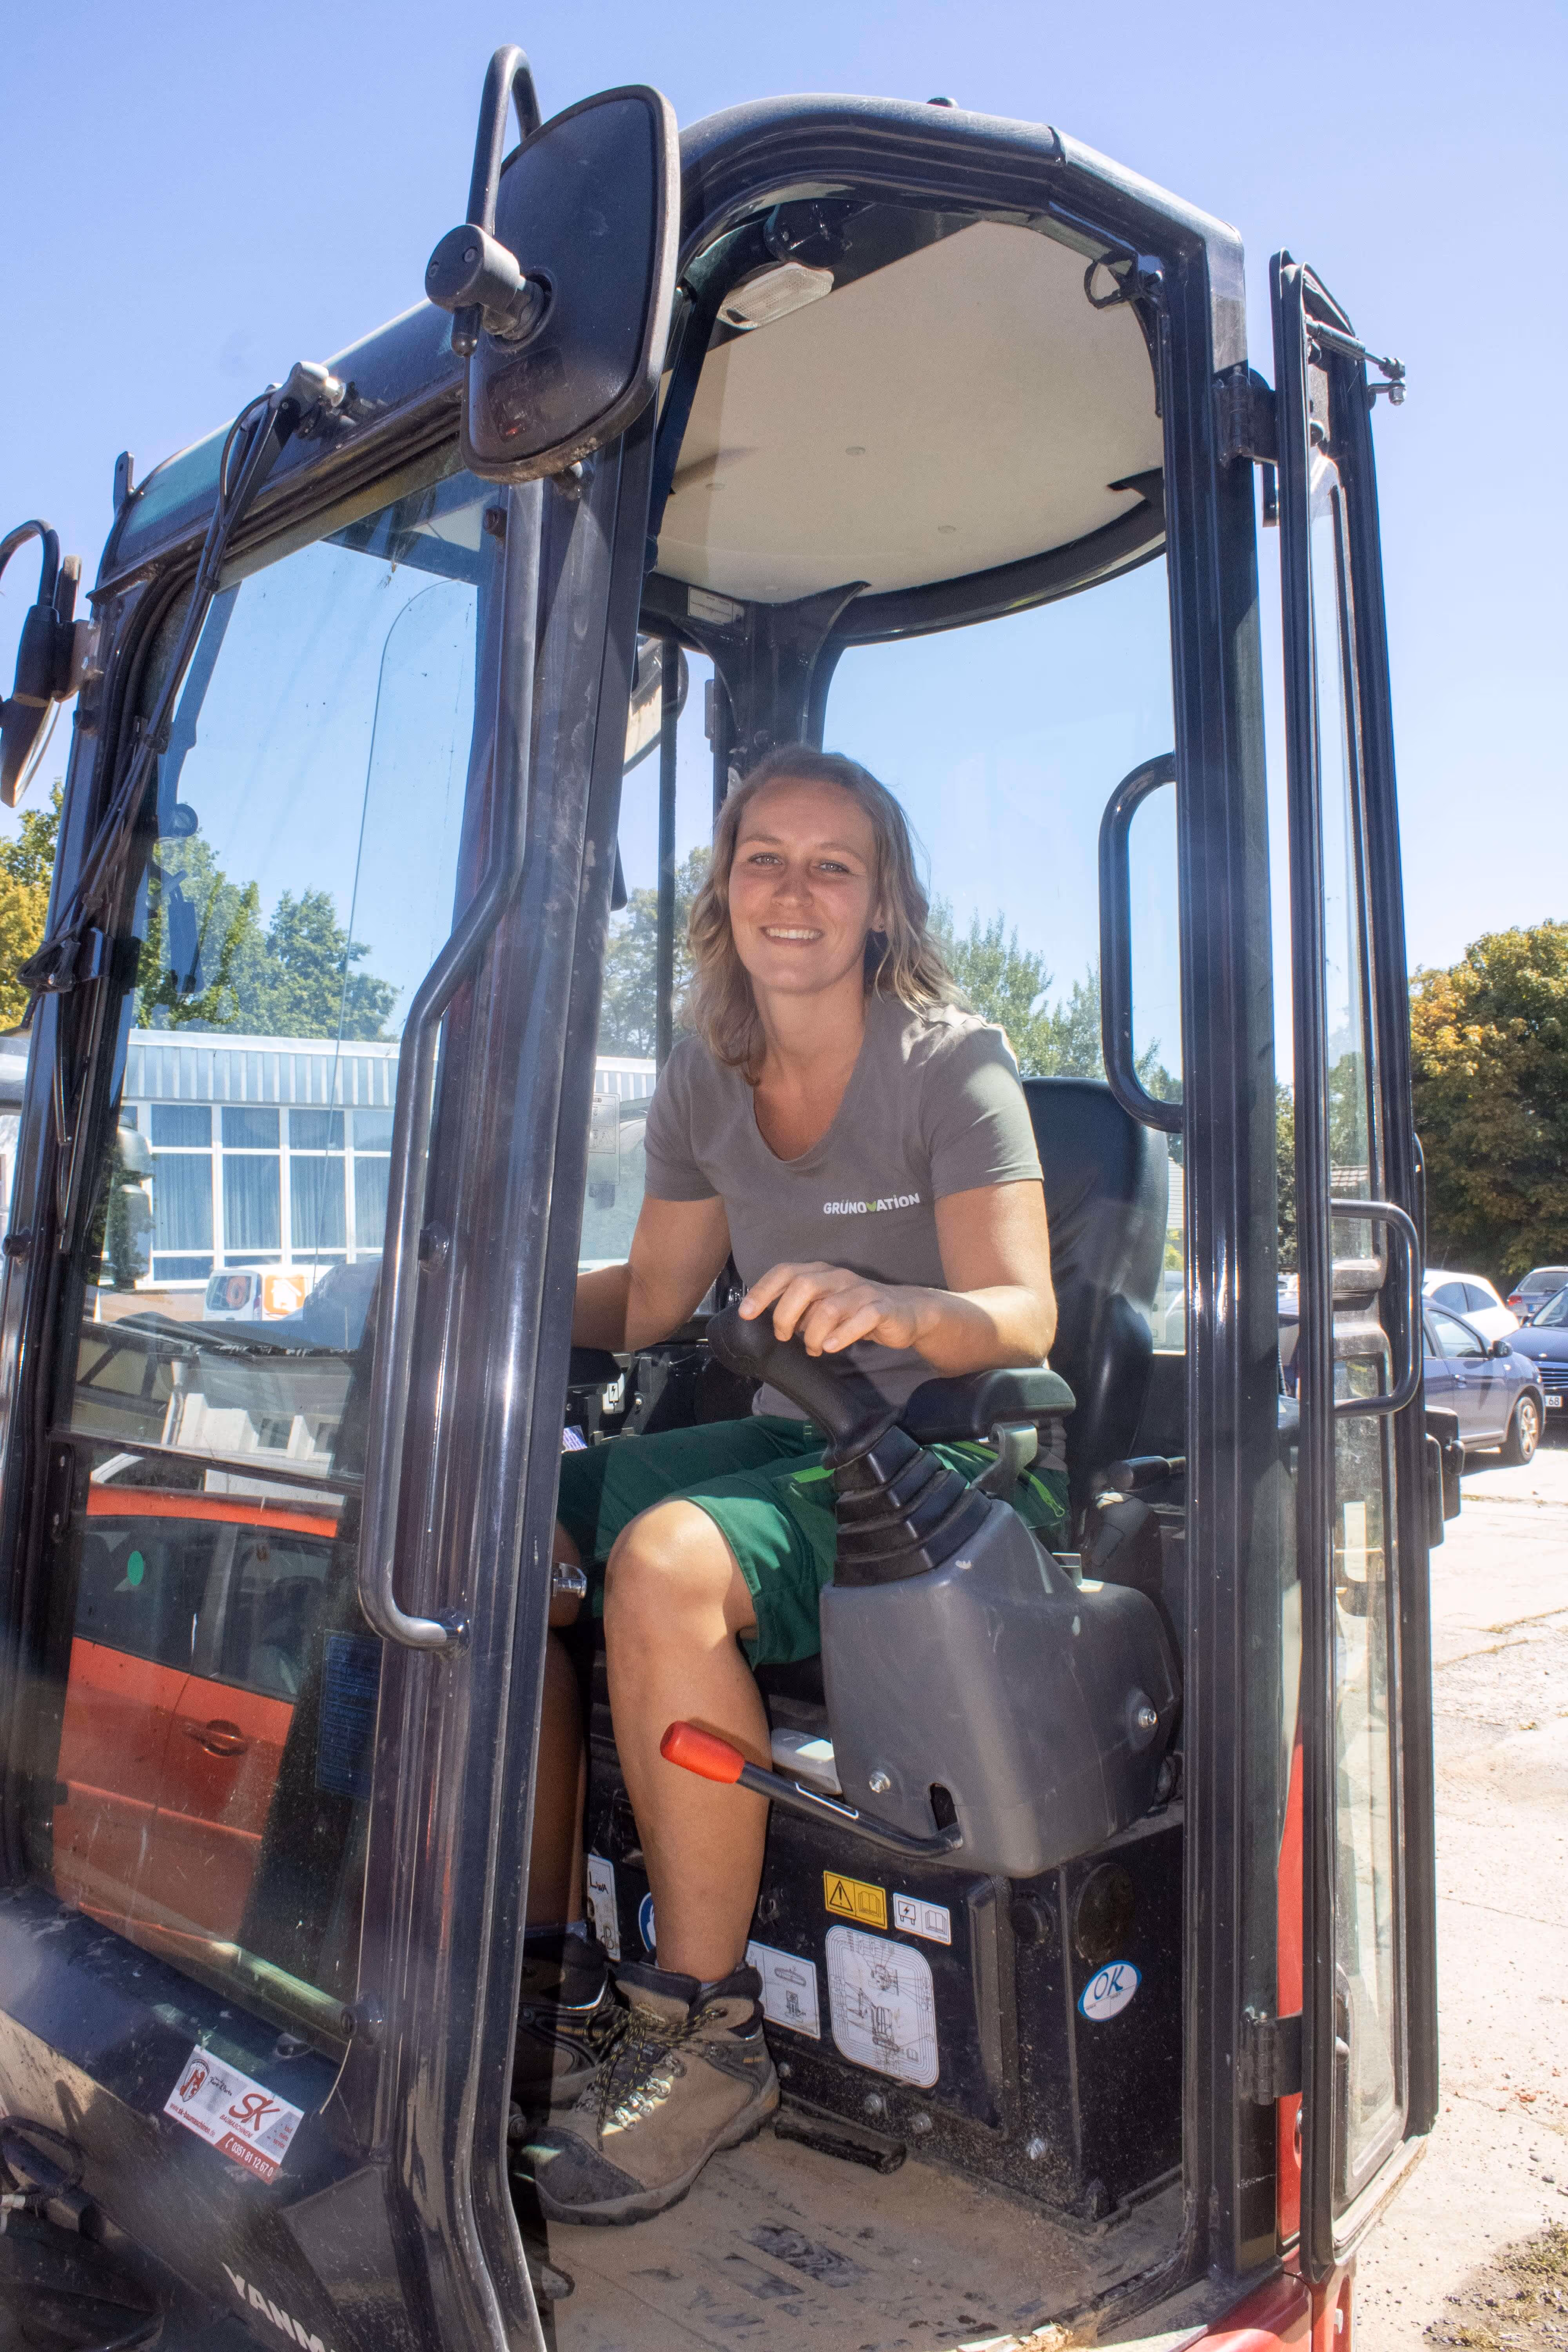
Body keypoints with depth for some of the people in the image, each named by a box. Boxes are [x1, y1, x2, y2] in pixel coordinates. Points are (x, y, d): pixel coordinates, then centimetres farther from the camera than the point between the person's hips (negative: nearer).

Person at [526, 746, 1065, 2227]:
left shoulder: (952, 1063, -9)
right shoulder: (704, 1079, 7)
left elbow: (1022, 1317, -18)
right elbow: (651, 1300, 14)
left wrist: (891, 1304, -38)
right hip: (790, 1442, 6)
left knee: (666, 1561, -32)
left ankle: (705, 2028, -14)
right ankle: (544, 1962, 0)